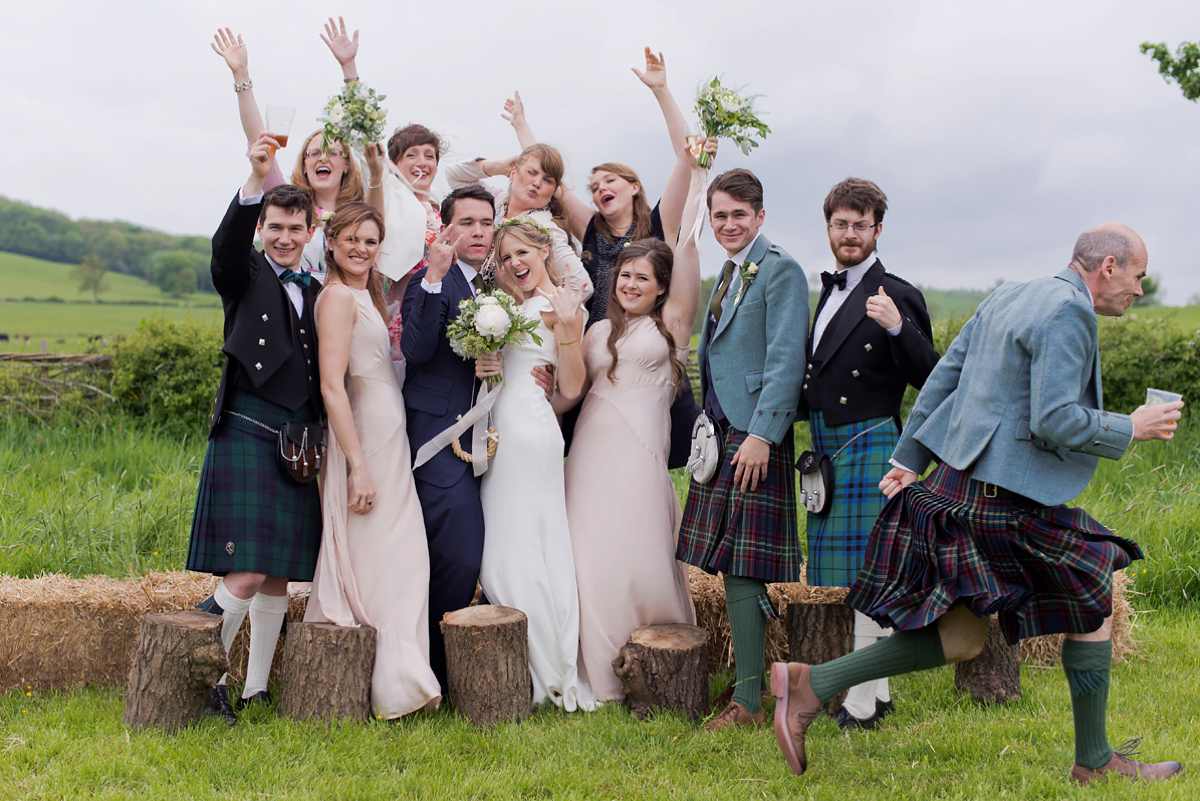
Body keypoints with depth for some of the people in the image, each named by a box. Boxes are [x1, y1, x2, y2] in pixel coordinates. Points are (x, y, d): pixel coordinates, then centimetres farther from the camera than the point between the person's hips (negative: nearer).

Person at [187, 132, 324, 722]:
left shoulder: (315, 292, 16)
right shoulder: (246, 276, 2)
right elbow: (226, 247, -21)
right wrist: (256, 180, -36)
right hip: (246, 437, -5)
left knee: (279, 579, 8)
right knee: (244, 578, -12)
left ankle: (256, 689, 18)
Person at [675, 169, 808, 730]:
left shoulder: (780, 271, -8)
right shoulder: (730, 273, 19)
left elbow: (786, 360, -15)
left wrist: (761, 434, -21)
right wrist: (707, 428, 17)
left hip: (755, 434, -9)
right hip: (720, 432, 9)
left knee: (741, 566, -8)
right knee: (729, 563, 10)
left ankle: (748, 702, -3)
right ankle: (741, 677, 20)